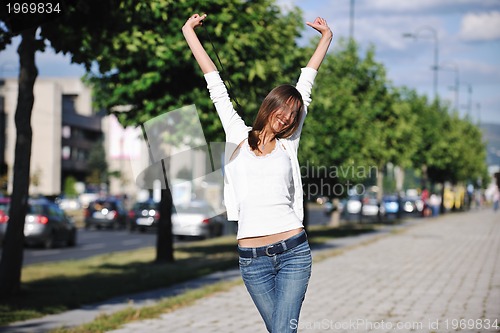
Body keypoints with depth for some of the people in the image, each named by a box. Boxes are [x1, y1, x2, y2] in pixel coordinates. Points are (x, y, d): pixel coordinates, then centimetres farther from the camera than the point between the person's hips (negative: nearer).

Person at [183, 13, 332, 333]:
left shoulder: (289, 143, 12)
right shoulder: (239, 137, 11)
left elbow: (306, 82, 18)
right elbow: (216, 86, 14)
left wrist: (326, 38, 25)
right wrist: (190, 33, 19)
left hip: (293, 251, 0)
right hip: (252, 258, 0)